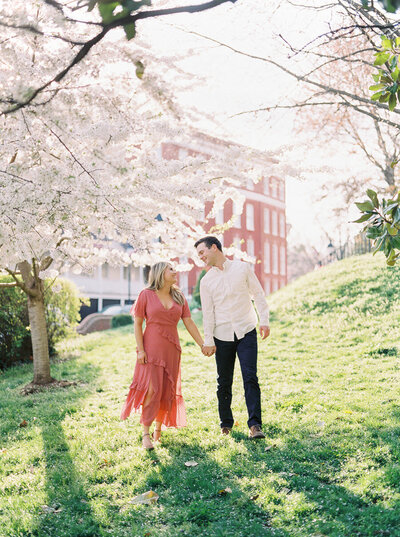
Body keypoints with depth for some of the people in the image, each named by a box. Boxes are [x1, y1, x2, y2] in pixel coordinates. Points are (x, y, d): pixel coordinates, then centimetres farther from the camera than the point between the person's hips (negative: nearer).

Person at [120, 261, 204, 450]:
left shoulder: (179, 297, 10)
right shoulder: (146, 295, -2)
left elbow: (189, 323, 8)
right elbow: (137, 323, -2)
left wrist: (203, 344, 3)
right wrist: (140, 349, -10)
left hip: (171, 350, 4)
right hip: (151, 349, -4)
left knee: (167, 391, 6)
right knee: (152, 390, -10)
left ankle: (158, 428, 23)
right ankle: (146, 433, -3)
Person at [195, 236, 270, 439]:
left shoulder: (242, 268, 3)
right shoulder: (206, 281, 6)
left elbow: (258, 294, 6)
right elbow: (208, 313, 5)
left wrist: (264, 321, -3)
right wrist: (208, 341, 1)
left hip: (246, 332, -2)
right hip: (222, 336, 2)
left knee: (250, 377, -10)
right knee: (224, 382, 6)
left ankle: (255, 424, -9)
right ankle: (226, 423, 20)